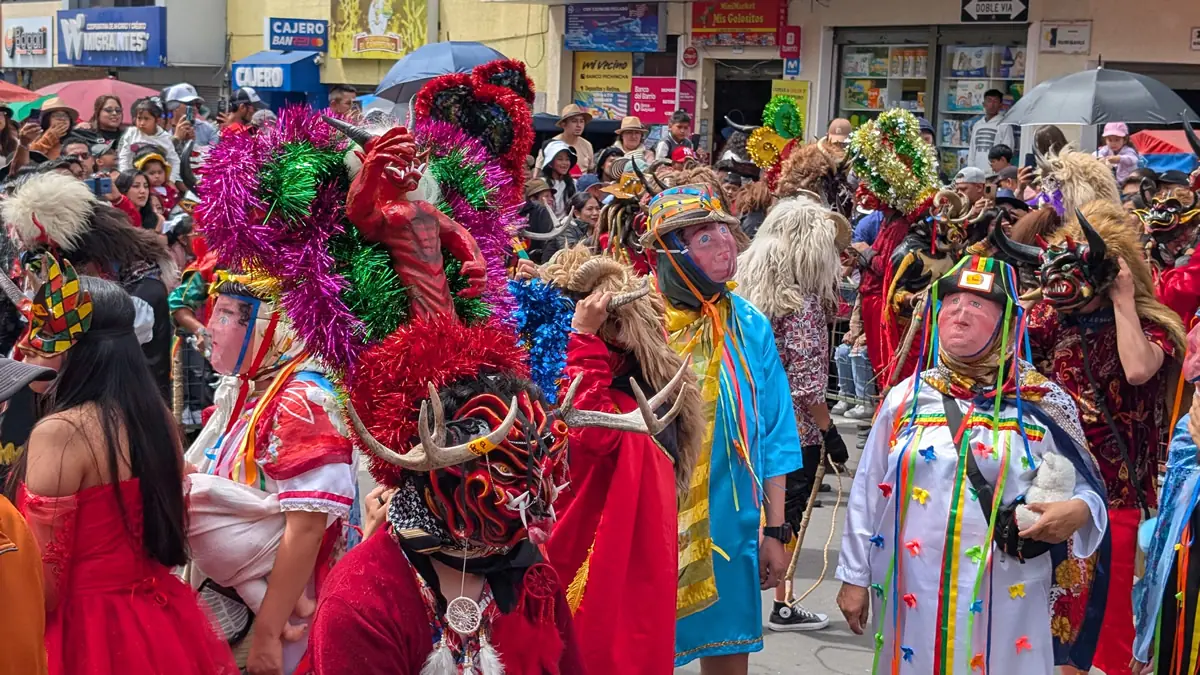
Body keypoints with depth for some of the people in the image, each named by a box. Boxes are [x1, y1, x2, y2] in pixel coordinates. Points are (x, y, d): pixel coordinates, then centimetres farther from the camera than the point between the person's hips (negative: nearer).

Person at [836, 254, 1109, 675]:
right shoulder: (907, 397, 5)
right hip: (912, 595, 2)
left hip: (1005, 600, -2)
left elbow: (1085, 487, 6)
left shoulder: (1043, 404, 0)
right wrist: (855, 576, 9)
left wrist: (1078, 511, -18)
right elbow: (867, 492, 8)